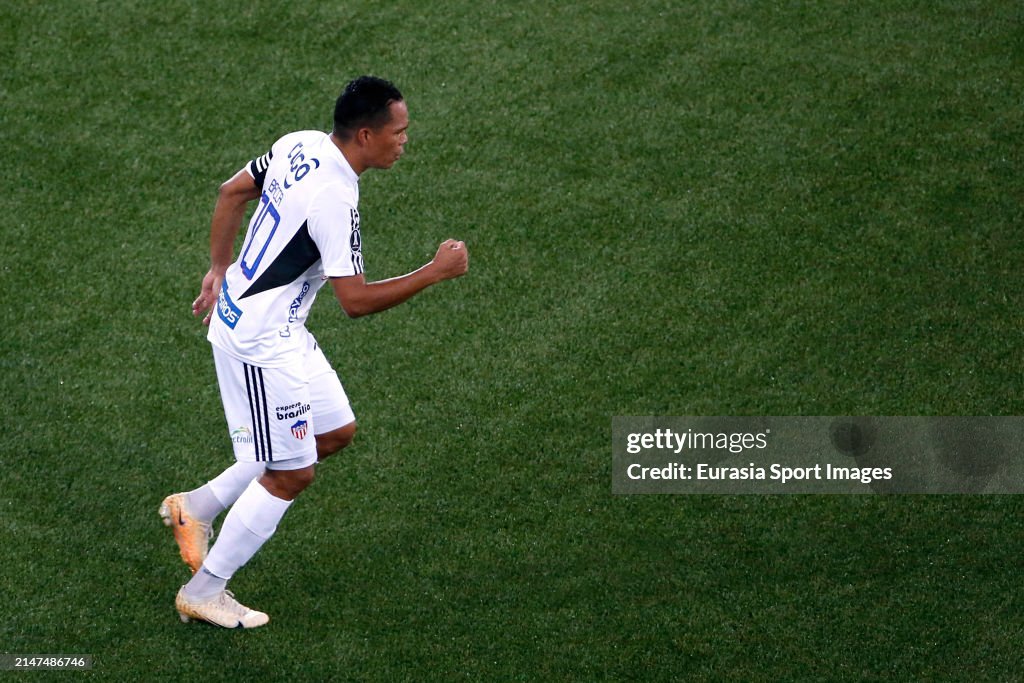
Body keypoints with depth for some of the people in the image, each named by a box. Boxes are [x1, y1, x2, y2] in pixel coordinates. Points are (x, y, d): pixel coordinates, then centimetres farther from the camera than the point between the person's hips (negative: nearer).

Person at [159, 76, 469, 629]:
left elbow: (232, 193, 15)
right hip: (259, 341, -10)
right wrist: (436, 272, -17)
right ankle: (203, 593, 13)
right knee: (291, 474, 0)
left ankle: (196, 507, 23)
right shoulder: (334, 198, -26)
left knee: (335, 433, 17)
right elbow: (356, 300, -24)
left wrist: (219, 270, 24)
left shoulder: (301, 144, 1)